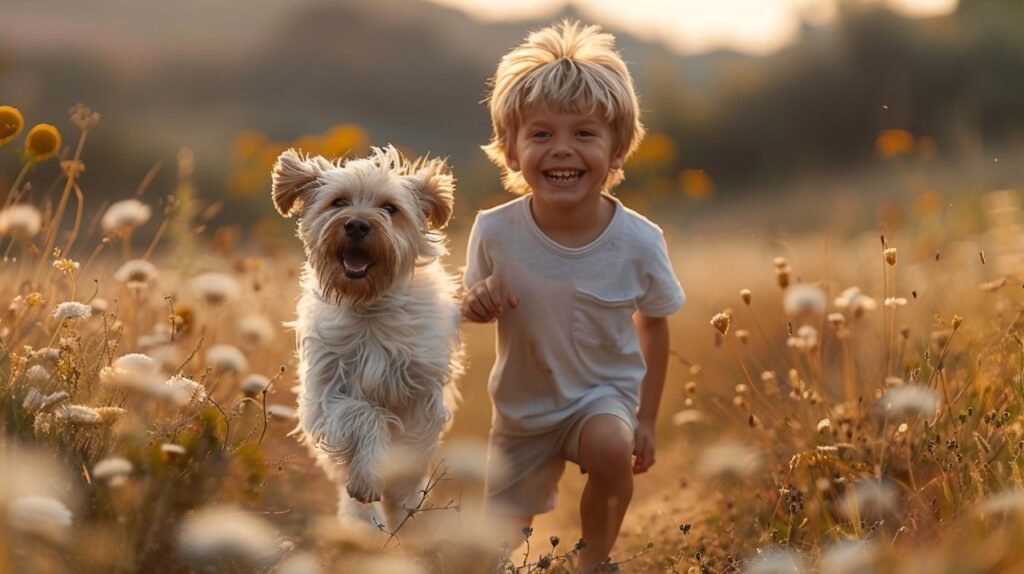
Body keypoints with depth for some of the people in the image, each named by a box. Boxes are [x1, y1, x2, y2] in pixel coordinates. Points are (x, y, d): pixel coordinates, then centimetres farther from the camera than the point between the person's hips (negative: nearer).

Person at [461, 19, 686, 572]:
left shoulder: (638, 241, -24)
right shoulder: (494, 231, -24)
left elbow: (653, 325, -5)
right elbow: (475, 305, -4)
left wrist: (646, 418, -4)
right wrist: (474, 305, -27)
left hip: (604, 393, -2)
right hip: (521, 407, 2)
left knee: (612, 450, -35)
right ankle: (542, 476, 49)